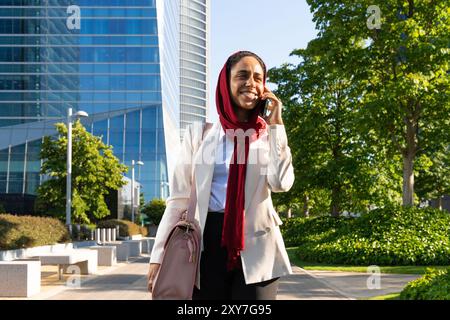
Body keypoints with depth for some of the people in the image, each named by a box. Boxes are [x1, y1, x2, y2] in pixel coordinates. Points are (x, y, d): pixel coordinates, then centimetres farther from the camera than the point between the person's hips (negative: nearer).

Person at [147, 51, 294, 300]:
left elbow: (281, 184, -12)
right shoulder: (199, 134, 4)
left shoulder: (270, 135, 6)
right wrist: (159, 255, -3)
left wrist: (275, 125, -7)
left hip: (256, 244, 0)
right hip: (209, 241, 0)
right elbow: (179, 198, 3)